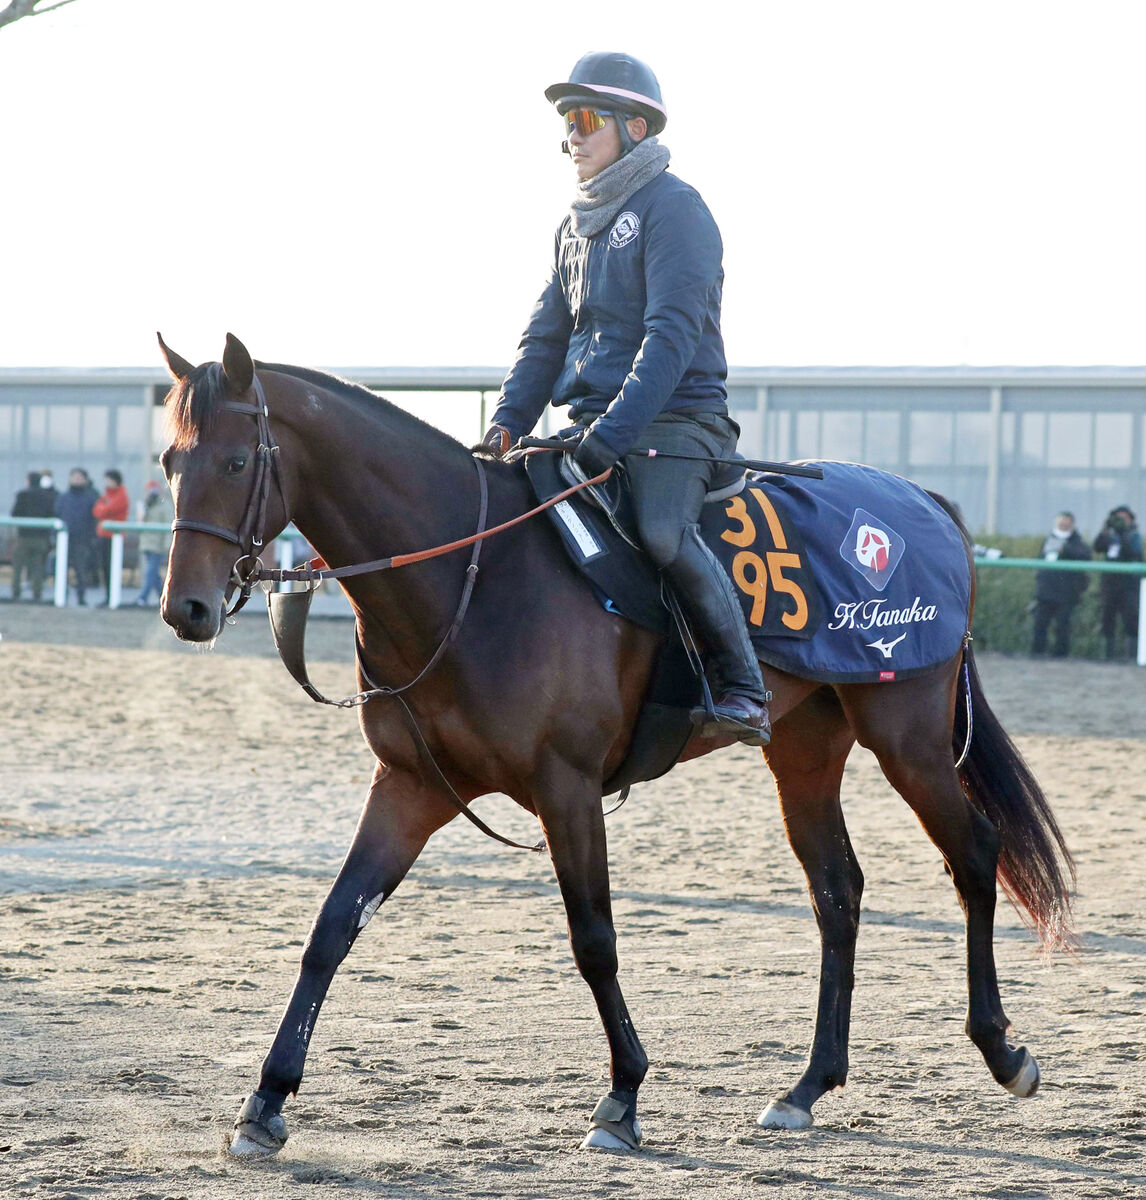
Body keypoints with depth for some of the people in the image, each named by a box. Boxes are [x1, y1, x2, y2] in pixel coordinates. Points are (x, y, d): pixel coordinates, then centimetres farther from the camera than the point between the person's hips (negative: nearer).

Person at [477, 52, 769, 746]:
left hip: (677, 417, -9)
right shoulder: (577, 226, 18)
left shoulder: (673, 208, -9)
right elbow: (547, 337, 19)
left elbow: (672, 335, -19)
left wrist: (614, 431, -28)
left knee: (663, 530, -33)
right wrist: (509, 424, 2)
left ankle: (744, 689, -25)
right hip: (593, 421, 9)